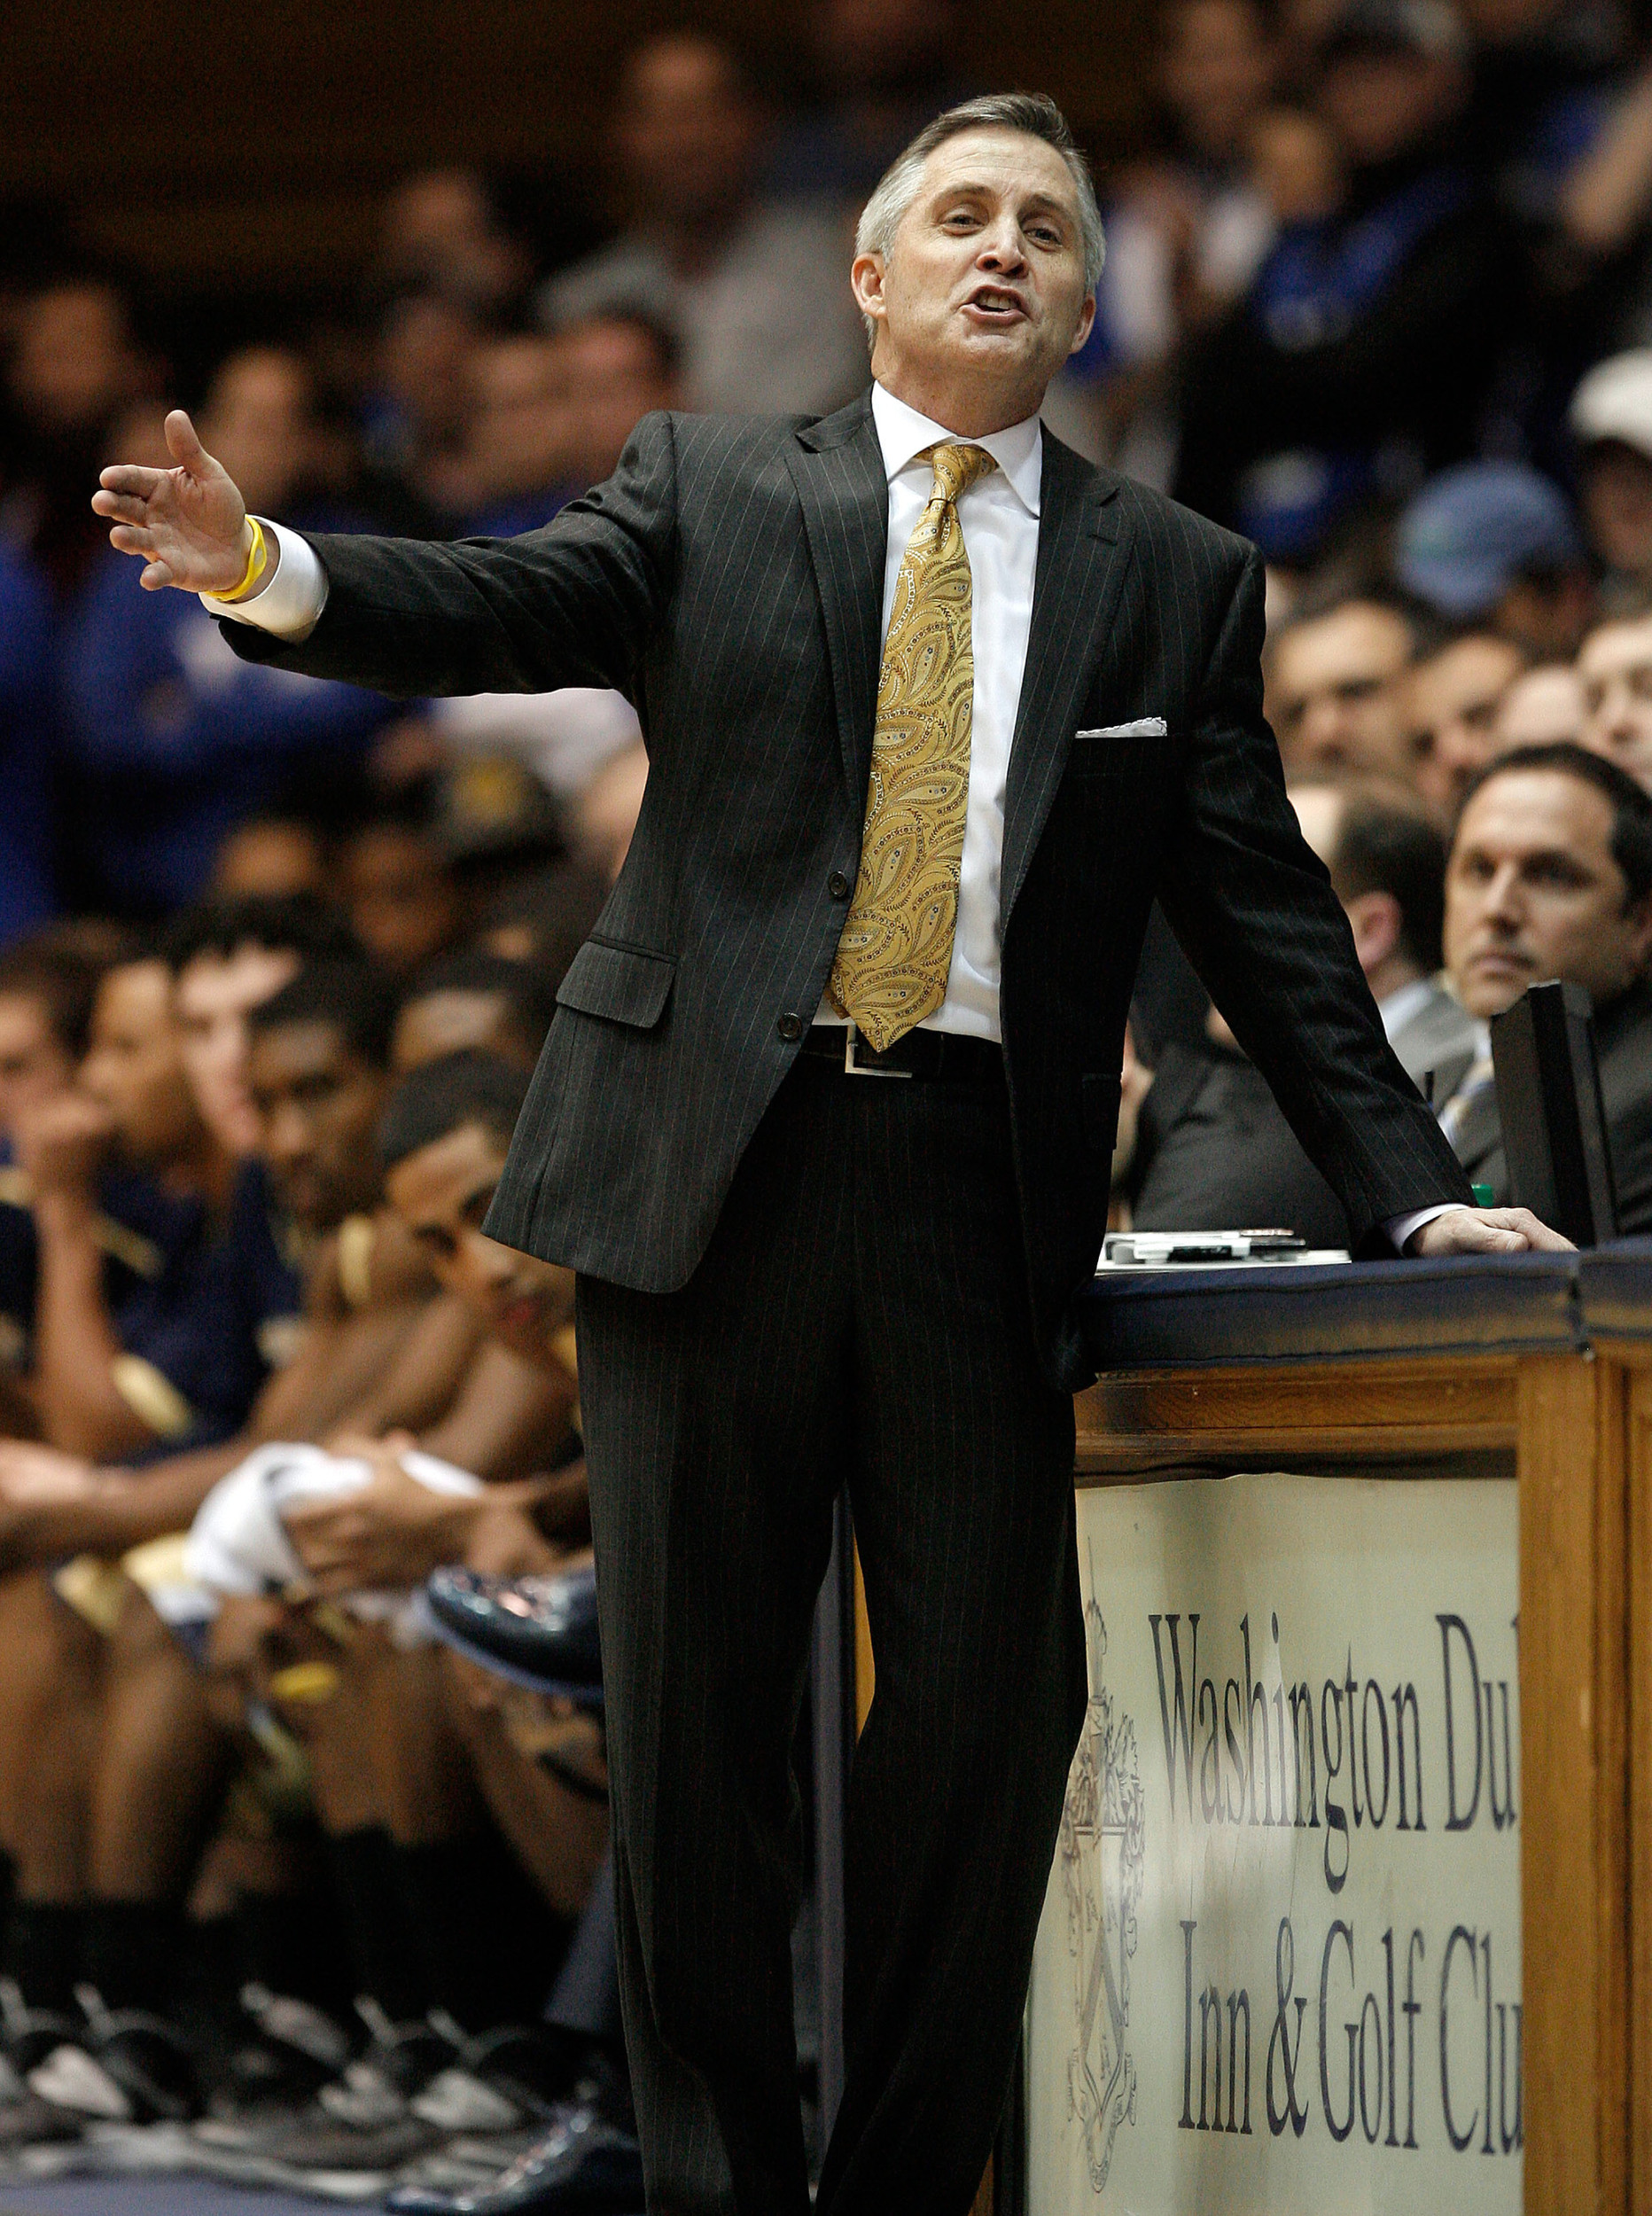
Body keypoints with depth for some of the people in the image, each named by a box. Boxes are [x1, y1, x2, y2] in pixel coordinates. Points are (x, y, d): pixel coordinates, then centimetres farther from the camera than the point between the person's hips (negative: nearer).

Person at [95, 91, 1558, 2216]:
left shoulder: (1174, 581, 12)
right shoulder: (711, 488, 10)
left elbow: (1268, 916, 11)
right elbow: (502, 608, -6)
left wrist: (1410, 1191, 2)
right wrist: (266, 571, -26)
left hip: (988, 1192, 1)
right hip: (713, 1162, -1)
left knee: (993, 1705, -3)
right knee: (697, 1706, 1)